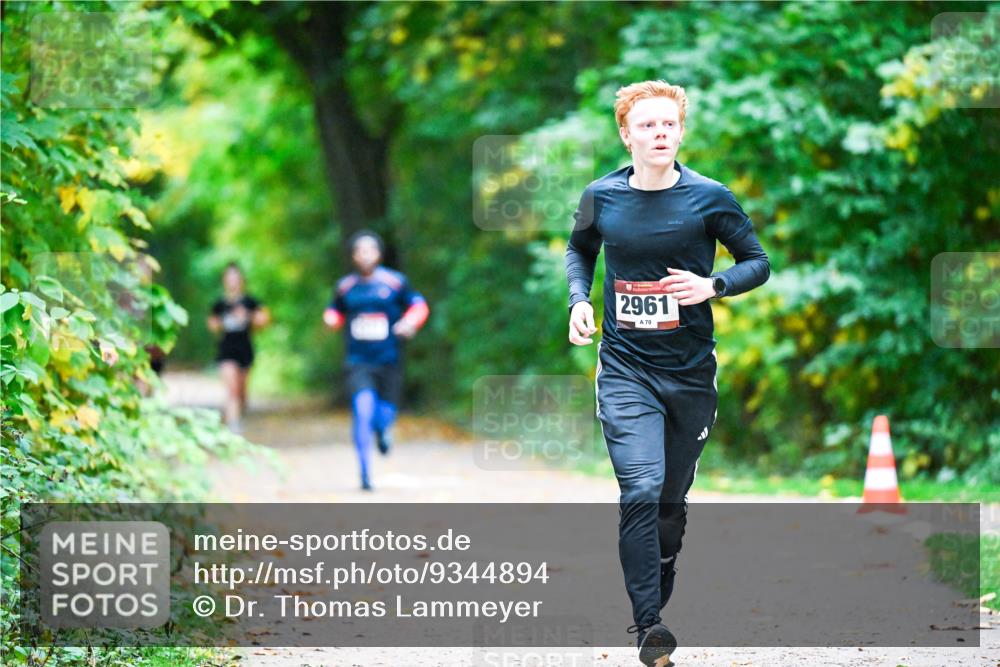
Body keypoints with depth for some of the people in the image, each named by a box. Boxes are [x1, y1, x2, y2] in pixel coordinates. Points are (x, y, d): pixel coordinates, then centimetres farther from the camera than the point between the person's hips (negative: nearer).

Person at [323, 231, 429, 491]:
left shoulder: (395, 282, 0)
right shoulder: (345, 286, 5)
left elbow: (419, 305, 9)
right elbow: (335, 311, 20)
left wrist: (410, 323, -11)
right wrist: (331, 320, -3)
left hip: (389, 362, 1)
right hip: (358, 363, -1)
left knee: (385, 415, 4)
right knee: (363, 412, -18)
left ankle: (381, 429, 46)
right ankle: (365, 474, -11)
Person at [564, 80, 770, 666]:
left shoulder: (709, 197, -5)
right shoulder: (602, 197, 0)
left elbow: (758, 262, 3)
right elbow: (580, 250, 20)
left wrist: (713, 286, -15)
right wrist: (579, 299, 2)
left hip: (691, 370, 1)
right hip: (625, 369, -1)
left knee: (672, 501, 12)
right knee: (641, 491, -17)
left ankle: (658, 606, 30)